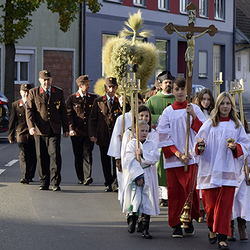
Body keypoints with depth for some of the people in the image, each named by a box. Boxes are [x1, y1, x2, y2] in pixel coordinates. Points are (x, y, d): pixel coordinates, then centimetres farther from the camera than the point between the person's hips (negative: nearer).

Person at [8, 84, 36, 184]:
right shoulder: (15, 105, 7)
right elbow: (12, 121, 9)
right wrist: (11, 136, 6)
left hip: (34, 134, 1)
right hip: (22, 133, -1)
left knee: (33, 157, 7)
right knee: (24, 156, -12)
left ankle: (30, 176, 21)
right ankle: (24, 177, -18)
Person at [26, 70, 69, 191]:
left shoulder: (59, 92, 9)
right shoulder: (33, 93, 5)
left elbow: (63, 111, 13)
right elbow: (29, 110, -1)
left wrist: (66, 128, 9)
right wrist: (31, 126, -15)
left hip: (54, 130, 0)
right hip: (39, 130, 0)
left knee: (55, 156, -10)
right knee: (41, 158, 4)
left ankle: (55, 183, -5)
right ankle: (44, 183, 14)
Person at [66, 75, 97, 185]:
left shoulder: (93, 98, 10)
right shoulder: (71, 98, 5)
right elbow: (68, 114, 1)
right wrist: (71, 129, -11)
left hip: (89, 132, 0)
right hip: (77, 132, 0)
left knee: (87, 153, -12)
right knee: (78, 156, 6)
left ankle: (87, 177, -17)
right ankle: (80, 178, 15)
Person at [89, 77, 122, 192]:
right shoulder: (98, 101, 6)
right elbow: (92, 119, 5)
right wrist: (92, 134, -4)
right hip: (103, 137, 1)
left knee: (117, 161, -2)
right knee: (106, 162, 5)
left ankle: (117, 181, 9)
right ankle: (108, 184, 13)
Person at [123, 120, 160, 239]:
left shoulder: (151, 144, 10)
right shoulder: (131, 144, 0)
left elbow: (155, 158, -5)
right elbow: (131, 162, -8)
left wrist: (143, 154, -16)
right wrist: (138, 176, -15)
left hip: (148, 177, 3)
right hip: (135, 176, -3)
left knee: (147, 201, 0)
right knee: (136, 199, -14)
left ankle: (145, 229, 6)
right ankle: (132, 220, 13)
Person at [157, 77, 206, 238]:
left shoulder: (194, 109, 5)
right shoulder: (168, 112, 6)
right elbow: (163, 137, 2)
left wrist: (193, 116, -16)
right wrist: (177, 153, -8)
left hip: (191, 158, -1)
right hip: (173, 158, 1)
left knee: (190, 190, -9)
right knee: (175, 192, 0)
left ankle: (190, 219, 10)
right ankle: (176, 225, 8)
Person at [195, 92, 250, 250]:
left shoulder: (237, 125, 10)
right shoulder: (209, 124, 8)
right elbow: (199, 141, 5)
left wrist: (236, 147, -12)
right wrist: (200, 146, -17)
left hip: (228, 171, 0)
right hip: (210, 170, 0)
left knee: (225, 204, -7)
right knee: (210, 203, 2)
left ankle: (222, 237, -4)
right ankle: (212, 229, 28)